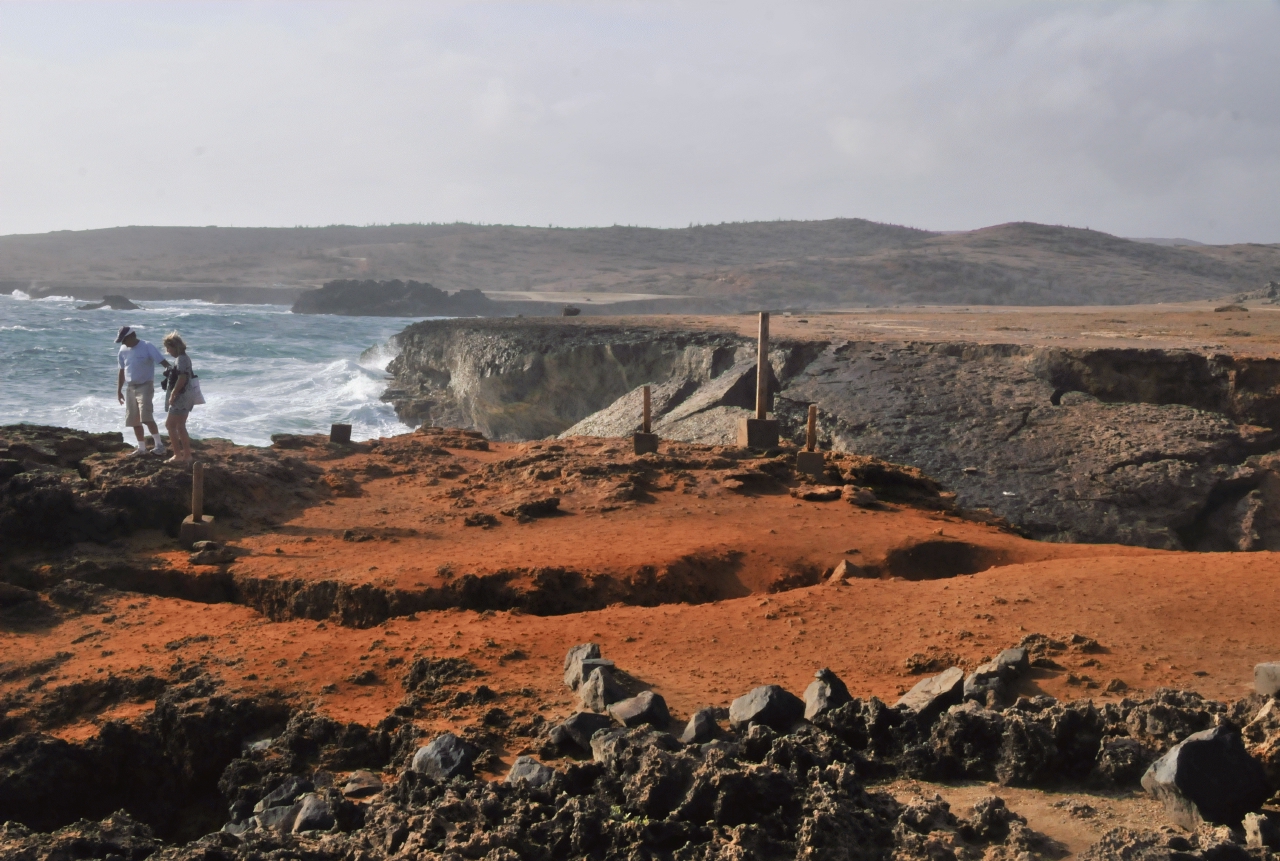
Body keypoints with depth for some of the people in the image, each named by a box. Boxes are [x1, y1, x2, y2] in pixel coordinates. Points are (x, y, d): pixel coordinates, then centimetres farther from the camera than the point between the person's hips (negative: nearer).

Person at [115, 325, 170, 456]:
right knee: (133, 420, 8)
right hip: (130, 388, 7)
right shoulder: (123, 350, 7)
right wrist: (119, 390, 15)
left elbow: (163, 362, -18)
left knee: (145, 416, -20)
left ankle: (159, 445, -15)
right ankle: (141, 448, 18)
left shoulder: (147, 347, -12)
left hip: (145, 386, -7)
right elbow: (122, 371, 16)